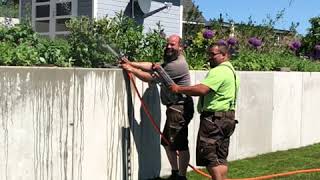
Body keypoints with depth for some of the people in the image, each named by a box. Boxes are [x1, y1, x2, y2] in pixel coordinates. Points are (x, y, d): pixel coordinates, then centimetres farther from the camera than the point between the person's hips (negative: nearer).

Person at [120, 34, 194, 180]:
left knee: (180, 144, -6)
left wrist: (132, 70, -11)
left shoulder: (177, 64, -17)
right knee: (167, 142, 17)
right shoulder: (170, 61, 18)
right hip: (174, 108, 11)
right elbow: (152, 66, 10)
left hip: (180, 109, -11)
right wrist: (131, 63, 0)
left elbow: (152, 78, -17)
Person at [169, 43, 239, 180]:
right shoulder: (231, 70, 20)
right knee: (220, 157, 13)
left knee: (209, 156, -8)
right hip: (227, 118, 11)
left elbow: (202, 89, -27)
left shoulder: (219, 71, -15)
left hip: (214, 118, -11)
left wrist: (179, 89, -18)